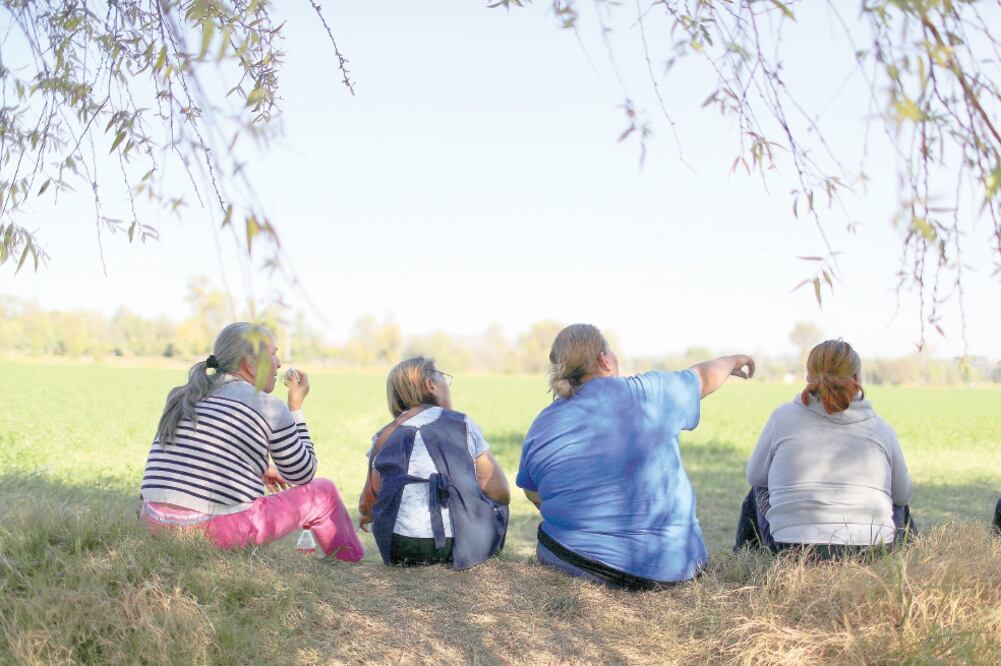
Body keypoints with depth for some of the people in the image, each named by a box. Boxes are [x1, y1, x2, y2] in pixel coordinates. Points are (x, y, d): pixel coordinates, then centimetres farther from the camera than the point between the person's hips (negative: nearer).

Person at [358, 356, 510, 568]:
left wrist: (366, 515, 37)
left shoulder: (384, 437, 6)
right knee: (496, 504, 26)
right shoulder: (462, 424, -1)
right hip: (463, 545, -3)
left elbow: (366, 506, 13)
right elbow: (501, 494, -2)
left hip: (401, 551, 4)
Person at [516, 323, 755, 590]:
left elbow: (534, 495, 11)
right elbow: (704, 377, 10)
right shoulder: (647, 392, -9)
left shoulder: (541, 427, -4)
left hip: (582, 563, 0)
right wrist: (733, 361, 32)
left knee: (548, 540, 32)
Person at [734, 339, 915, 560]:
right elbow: (903, 494, 15)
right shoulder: (881, 428, 2)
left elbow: (755, 475, 13)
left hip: (791, 550, -1)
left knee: (760, 490, 31)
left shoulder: (783, 416, -1)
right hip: (871, 555, 1)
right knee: (900, 506, 35)